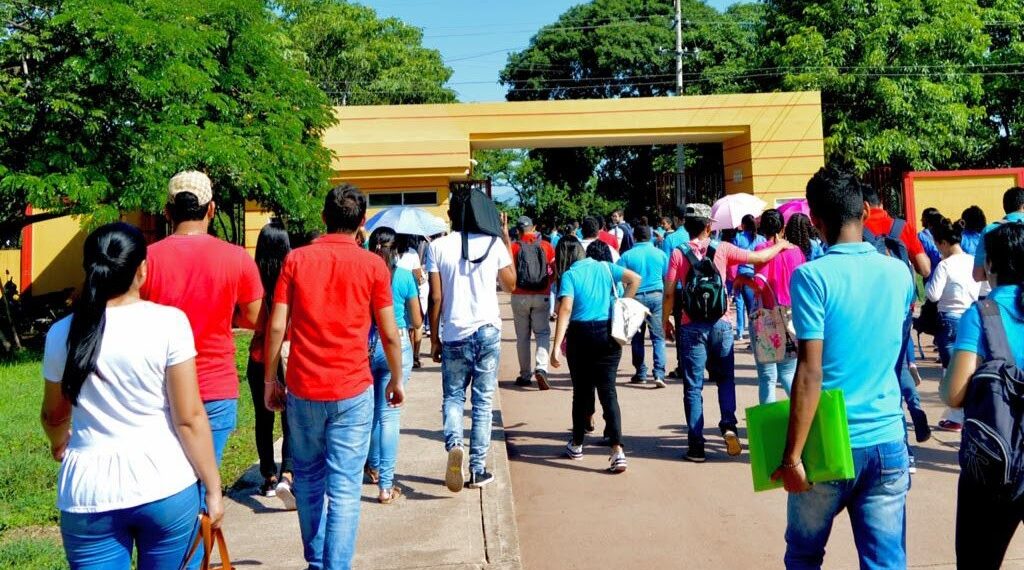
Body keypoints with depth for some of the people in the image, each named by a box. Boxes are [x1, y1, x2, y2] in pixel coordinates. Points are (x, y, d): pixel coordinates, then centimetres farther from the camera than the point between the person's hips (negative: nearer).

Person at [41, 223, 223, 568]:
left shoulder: (62, 334, 1)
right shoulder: (168, 322, -10)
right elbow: (189, 418, -9)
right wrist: (213, 488, 1)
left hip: (89, 495, 2)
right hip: (166, 487, -1)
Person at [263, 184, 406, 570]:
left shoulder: (296, 259, 1)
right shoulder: (373, 265, -3)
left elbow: (276, 327, -1)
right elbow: (389, 334, -1)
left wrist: (270, 379, 8)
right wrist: (396, 380, 13)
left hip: (302, 389, 2)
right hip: (353, 391, -2)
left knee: (308, 481, 18)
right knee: (344, 488, 1)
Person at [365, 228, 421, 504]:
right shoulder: (404, 276, -5)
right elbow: (417, 321, 1)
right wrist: (414, 331, 22)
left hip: (365, 344, 2)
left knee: (370, 409, 20)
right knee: (389, 414, 0)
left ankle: (374, 466, 36)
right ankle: (386, 485, 1)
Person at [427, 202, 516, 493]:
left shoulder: (438, 247, -3)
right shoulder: (493, 243, -1)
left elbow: (436, 297, -4)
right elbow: (510, 285, 12)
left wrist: (434, 338, 5)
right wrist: (507, 241, 16)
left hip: (454, 335, 0)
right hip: (488, 331, 1)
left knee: (453, 396, 13)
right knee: (483, 401, 8)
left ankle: (453, 443, -15)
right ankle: (478, 469, 9)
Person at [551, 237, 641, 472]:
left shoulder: (570, 274, 0)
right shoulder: (607, 268, 8)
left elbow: (565, 309, -12)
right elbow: (635, 279, -5)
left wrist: (556, 346, -16)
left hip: (580, 334, -1)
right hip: (608, 333, 1)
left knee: (581, 390, 13)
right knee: (608, 391, 1)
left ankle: (577, 444, 26)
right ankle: (617, 450, -11)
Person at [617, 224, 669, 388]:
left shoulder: (627, 256, -2)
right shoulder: (660, 254, 4)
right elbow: (667, 279, 9)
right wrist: (666, 300, 19)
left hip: (636, 297, -1)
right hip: (656, 296, 1)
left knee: (637, 338, 11)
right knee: (658, 337, 1)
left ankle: (641, 374, 16)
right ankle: (659, 373, -11)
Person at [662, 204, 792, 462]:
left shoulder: (678, 254, -4)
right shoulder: (722, 249, -1)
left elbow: (669, 294, -7)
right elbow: (760, 258, 5)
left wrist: (665, 322, 7)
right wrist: (779, 246, 25)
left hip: (692, 327, -1)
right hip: (720, 325, 1)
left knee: (693, 387, 4)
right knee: (725, 378, 18)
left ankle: (696, 445, 4)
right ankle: (728, 425, -3)